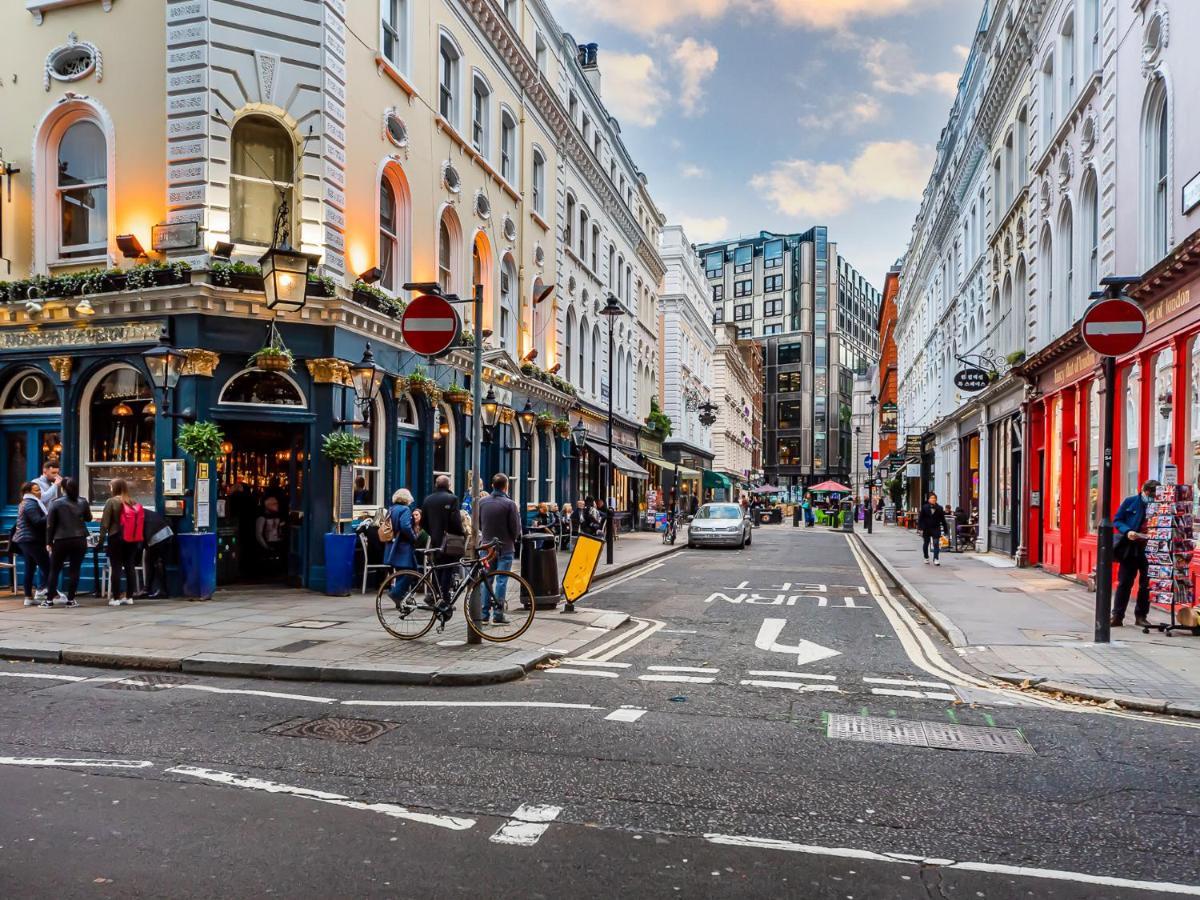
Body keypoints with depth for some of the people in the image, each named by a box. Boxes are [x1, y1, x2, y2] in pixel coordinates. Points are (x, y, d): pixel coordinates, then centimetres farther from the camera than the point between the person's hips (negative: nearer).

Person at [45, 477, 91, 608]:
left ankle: (50, 600, 11)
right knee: (75, 570, 4)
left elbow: (50, 525, -3)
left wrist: (49, 542, 4)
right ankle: (70, 599, 4)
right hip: (80, 540, 1)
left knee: (54, 570, 10)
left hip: (61, 541, -1)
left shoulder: (56, 503, -5)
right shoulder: (83, 502, 1)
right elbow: (88, 518, 15)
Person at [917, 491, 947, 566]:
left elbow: (943, 519, 6)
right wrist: (921, 528, -10)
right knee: (926, 544, 12)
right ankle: (926, 558, 29)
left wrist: (945, 529, 5)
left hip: (936, 528, 0)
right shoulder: (924, 507, -2)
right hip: (926, 529, 0)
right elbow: (920, 518, -3)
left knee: (936, 544, -10)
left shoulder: (939, 508, 3)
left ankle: (936, 559, -11)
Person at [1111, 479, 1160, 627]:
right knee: (1124, 583, 3)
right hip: (1130, 548, -1)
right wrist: (1127, 531, -16)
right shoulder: (1130, 502, -2)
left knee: (1146, 584, 7)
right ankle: (1117, 616, 7)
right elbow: (1117, 521, 1)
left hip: (1149, 550, 1)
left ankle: (1141, 615, 19)